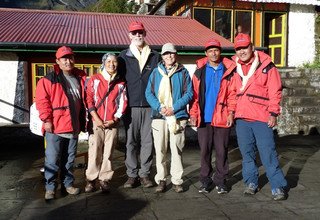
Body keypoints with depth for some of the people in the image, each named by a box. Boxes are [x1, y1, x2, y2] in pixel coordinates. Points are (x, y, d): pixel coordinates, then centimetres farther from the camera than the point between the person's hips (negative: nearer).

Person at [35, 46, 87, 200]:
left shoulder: (80, 78, 11)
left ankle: (68, 184, 27)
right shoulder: (49, 79, -4)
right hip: (55, 127, -4)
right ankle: (50, 187, 14)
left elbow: (84, 100, 17)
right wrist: (47, 119, -14)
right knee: (52, 160, 1)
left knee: (69, 159, 14)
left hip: (73, 127, 5)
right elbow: (42, 100, -8)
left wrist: (83, 121, 14)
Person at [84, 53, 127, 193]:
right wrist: (96, 119, -9)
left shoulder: (121, 83, 8)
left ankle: (105, 179, 13)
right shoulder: (94, 79, 4)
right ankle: (91, 179, 9)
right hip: (96, 122, -1)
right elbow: (89, 100, -1)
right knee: (94, 150, -2)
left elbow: (123, 103, 6)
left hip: (112, 123, 1)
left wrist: (114, 120, -5)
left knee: (108, 151, 4)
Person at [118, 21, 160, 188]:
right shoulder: (124, 56, 10)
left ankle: (144, 174, 15)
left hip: (150, 106, 1)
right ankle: (132, 174, 14)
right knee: (131, 141, 4)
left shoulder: (154, 56, 11)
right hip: (131, 106, 0)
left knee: (148, 141, 3)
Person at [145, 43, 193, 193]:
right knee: (160, 150, 3)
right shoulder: (156, 72, 11)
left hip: (178, 116, -1)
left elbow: (189, 93, 1)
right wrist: (160, 107, -10)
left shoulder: (183, 72, 7)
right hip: (159, 116, 1)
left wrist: (174, 108, -11)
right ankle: (161, 180, 14)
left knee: (177, 149, 2)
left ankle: (176, 180, 13)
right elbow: (149, 93, 6)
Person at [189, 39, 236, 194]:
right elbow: (195, 94, 3)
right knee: (205, 150, 6)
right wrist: (193, 114, -5)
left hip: (222, 118, -1)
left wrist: (231, 112, -9)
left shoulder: (229, 70, 5)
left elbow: (232, 94, 1)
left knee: (221, 150, 6)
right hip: (204, 118, 1)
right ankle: (205, 180, 17)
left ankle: (220, 180, 18)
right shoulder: (200, 71, 7)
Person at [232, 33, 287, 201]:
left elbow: (275, 91, -5)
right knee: (247, 152, 11)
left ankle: (278, 187, 10)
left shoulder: (266, 65, -3)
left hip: (261, 118, -4)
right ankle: (251, 183, 25)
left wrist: (273, 113, -9)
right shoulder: (235, 68, 10)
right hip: (241, 118, 4)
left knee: (268, 153, -3)